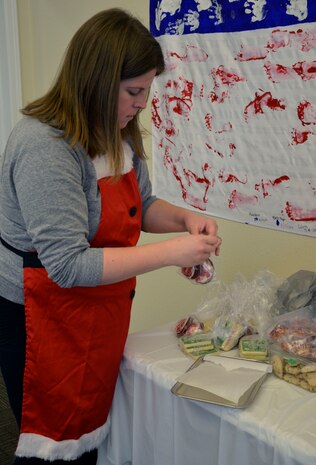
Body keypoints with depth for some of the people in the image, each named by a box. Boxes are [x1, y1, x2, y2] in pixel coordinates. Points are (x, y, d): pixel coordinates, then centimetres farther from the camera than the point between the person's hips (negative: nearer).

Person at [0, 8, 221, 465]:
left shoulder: (117, 136, 3)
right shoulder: (44, 147, -25)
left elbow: (140, 204, 15)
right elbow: (69, 266, -28)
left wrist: (185, 219, -6)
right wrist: (171, 252, -27)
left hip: (97, 317, 8)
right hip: (43, 321, -8)